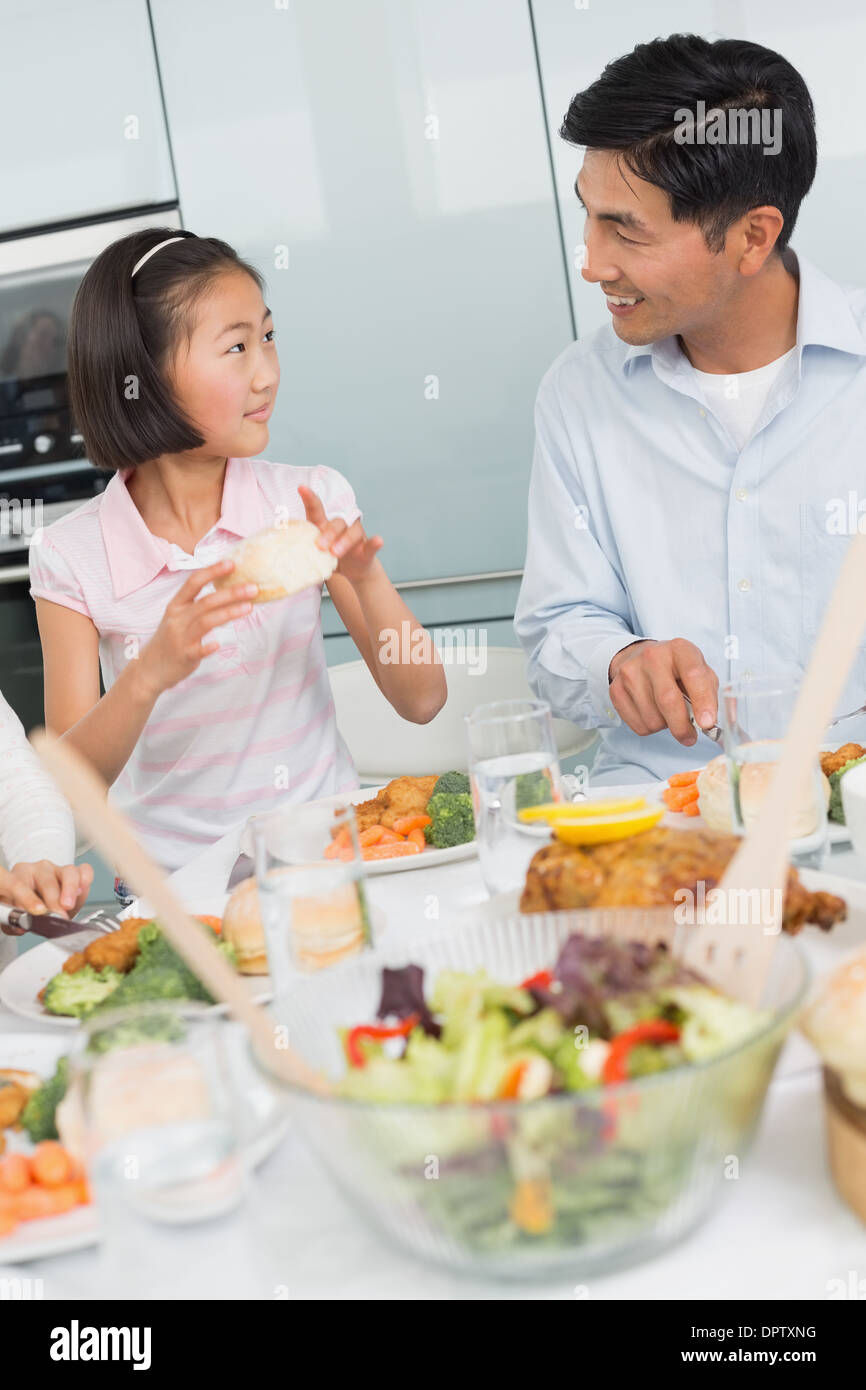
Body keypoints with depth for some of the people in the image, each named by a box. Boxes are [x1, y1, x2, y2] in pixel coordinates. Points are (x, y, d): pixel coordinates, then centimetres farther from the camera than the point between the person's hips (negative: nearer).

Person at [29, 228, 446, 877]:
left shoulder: (313, 501, -1)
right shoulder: (72, 560, -5)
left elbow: (422, 701, 1)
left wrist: (365, 576, -16)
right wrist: (149, 676, -23)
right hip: (179, 878, 0)